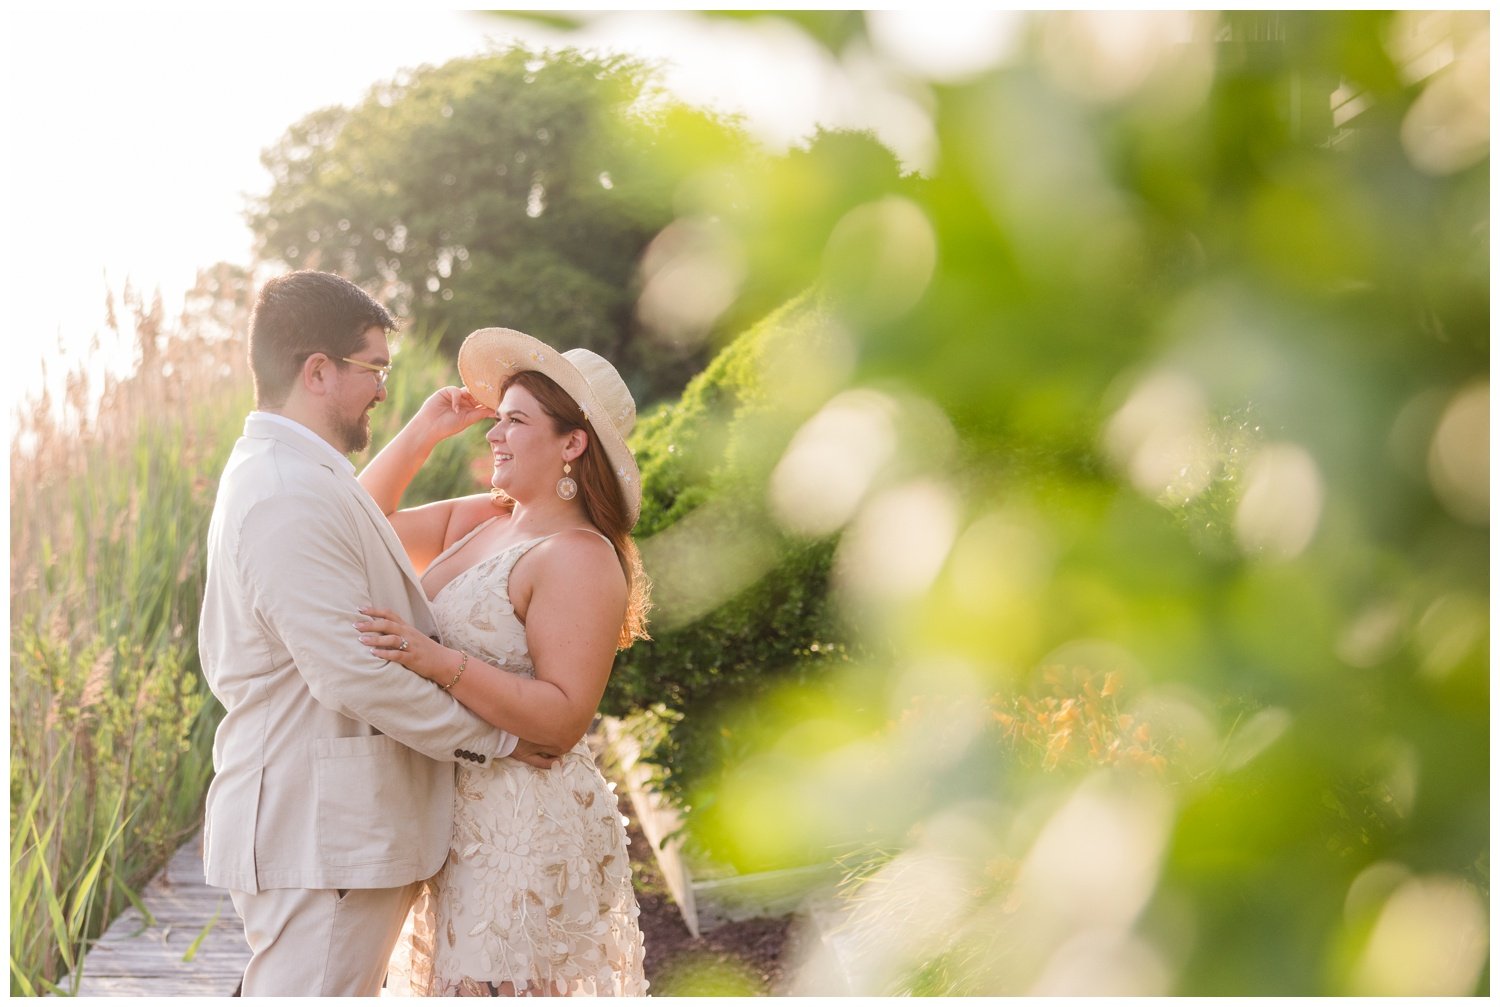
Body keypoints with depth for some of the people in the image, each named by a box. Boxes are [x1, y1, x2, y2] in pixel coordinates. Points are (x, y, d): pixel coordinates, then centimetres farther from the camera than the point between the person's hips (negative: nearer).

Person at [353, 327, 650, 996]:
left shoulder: (579, 559, -16)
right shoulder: (478, 521, 10)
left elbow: (563, 720, -21)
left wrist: (441, 662, -29)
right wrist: (423, 430, 11)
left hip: (524, 831, -8)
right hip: (459, 815, 8)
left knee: (503, 985, -4)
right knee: (464, 982, 16)